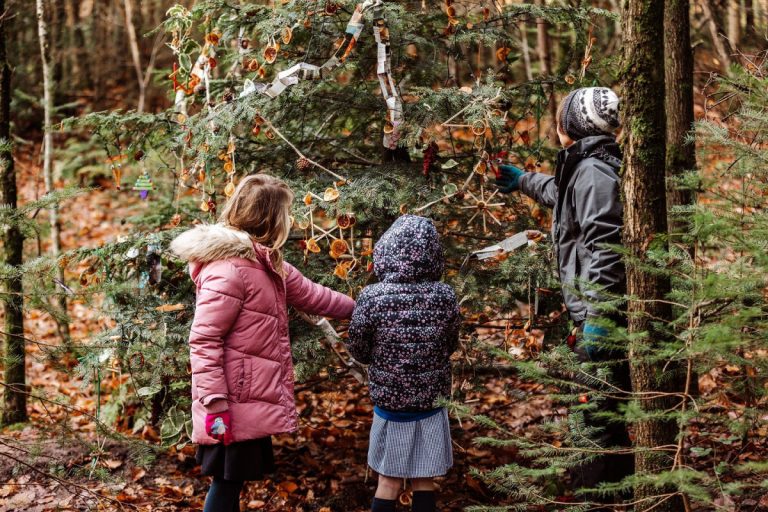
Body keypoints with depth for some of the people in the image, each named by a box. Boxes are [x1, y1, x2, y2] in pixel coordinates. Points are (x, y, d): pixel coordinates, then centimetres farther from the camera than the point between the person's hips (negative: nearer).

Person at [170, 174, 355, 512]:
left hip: (252, 398, 10)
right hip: (235, 402, -10)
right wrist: (215, 404, -23)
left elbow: (309, 294, 25)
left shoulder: (265, 262, 13)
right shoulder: (229, 268, -19)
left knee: (233, 479, 15)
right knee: (227, 479, -2)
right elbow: (203, 340, -21)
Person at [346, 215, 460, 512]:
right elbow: (451, 346, 3)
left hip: (389, 401, -1)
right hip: (431, 402, 1)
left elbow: (357, 350, -4)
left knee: (388, 482, 12)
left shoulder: (372, 298, -16)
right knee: (424, 481, 13)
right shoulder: (445, 297, -12)